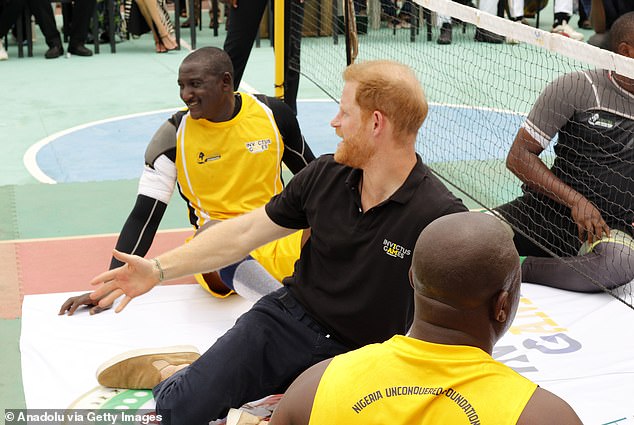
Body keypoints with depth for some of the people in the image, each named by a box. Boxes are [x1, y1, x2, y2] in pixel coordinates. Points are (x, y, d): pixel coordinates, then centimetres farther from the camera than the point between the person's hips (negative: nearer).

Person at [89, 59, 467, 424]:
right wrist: (159, 268, 3)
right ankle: (170, 373, 24)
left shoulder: (440, 215, -18)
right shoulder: (324, 176, -2)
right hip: (289, 317, 3)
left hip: (356, 356, -3)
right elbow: (245, 232, 6)